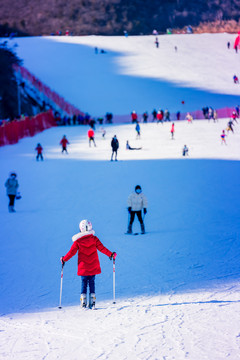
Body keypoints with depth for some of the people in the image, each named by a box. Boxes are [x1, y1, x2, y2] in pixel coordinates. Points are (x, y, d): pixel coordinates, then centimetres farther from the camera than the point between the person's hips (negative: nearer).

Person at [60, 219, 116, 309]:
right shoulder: (94, 239, -3)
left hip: (83, 267, -1)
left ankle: (83, 302, 0)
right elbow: (102, 248, -1)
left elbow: (72, 252, -2)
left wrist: (64, 259, 12)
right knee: (92, 283, 9)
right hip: (93, 267, 1)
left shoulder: (78, 241, -6)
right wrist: (111, 254, 10)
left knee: (84, 283, 8)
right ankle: (92, 301, 2)